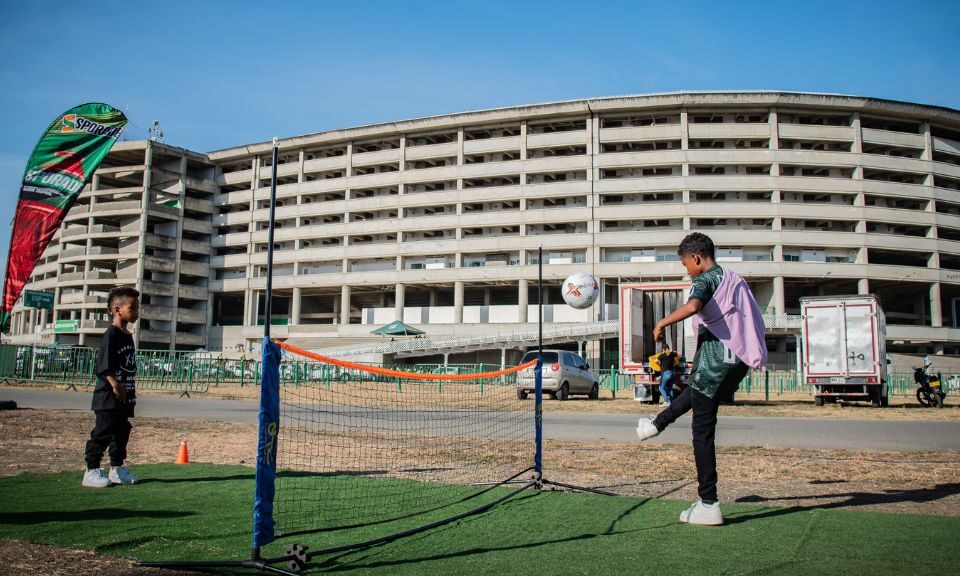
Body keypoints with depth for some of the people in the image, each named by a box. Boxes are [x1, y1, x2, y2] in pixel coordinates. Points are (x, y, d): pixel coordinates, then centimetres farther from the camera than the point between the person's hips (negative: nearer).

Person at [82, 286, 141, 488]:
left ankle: (117, 468, 24)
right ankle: (92, 471, 1)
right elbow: (104, 365, -21)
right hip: (109, 397, -9)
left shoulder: (128, 336, 15)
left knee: (122, 433, 14)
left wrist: (132, 391, 19)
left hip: (125, 397, 9)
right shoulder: (111, 334, -13)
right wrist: (115, 385, -27)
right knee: (103, 433, -6)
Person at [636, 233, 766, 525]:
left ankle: (709, 505, -1)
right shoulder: (735, 279, 17)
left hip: (715, 361, -9)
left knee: (703, 430, -2)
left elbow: (692, 306, -30)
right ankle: (657, 423, 58)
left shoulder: (705, 279, -8)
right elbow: (752, 319, 23)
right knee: (694, 390, 35)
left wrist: (663, 322, -17)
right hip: (740, 361, 9)